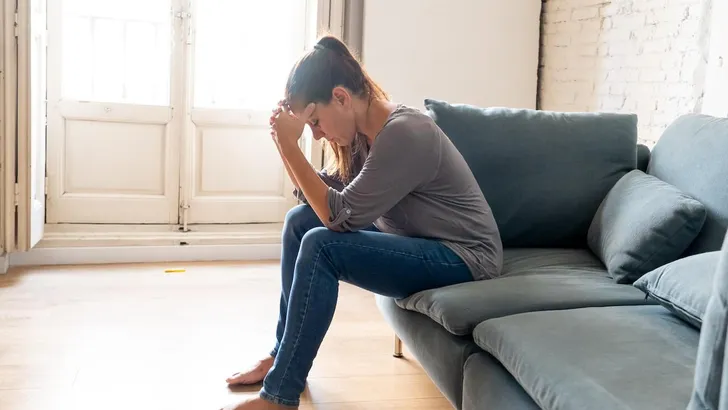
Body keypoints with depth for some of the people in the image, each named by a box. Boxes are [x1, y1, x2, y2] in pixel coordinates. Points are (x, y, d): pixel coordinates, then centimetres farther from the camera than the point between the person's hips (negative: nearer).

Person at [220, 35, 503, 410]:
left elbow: (339, 215, -26)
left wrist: (290, 146, -24)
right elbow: (322, 199, 4)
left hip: (461, 256, -9)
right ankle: (283, 356, 11)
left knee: (321, 245, -24)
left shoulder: (403, 133, -25)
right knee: (300, 221, 3)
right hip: (411, 240, 10)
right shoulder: (364, 131, 3)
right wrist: (285, 143, -7)